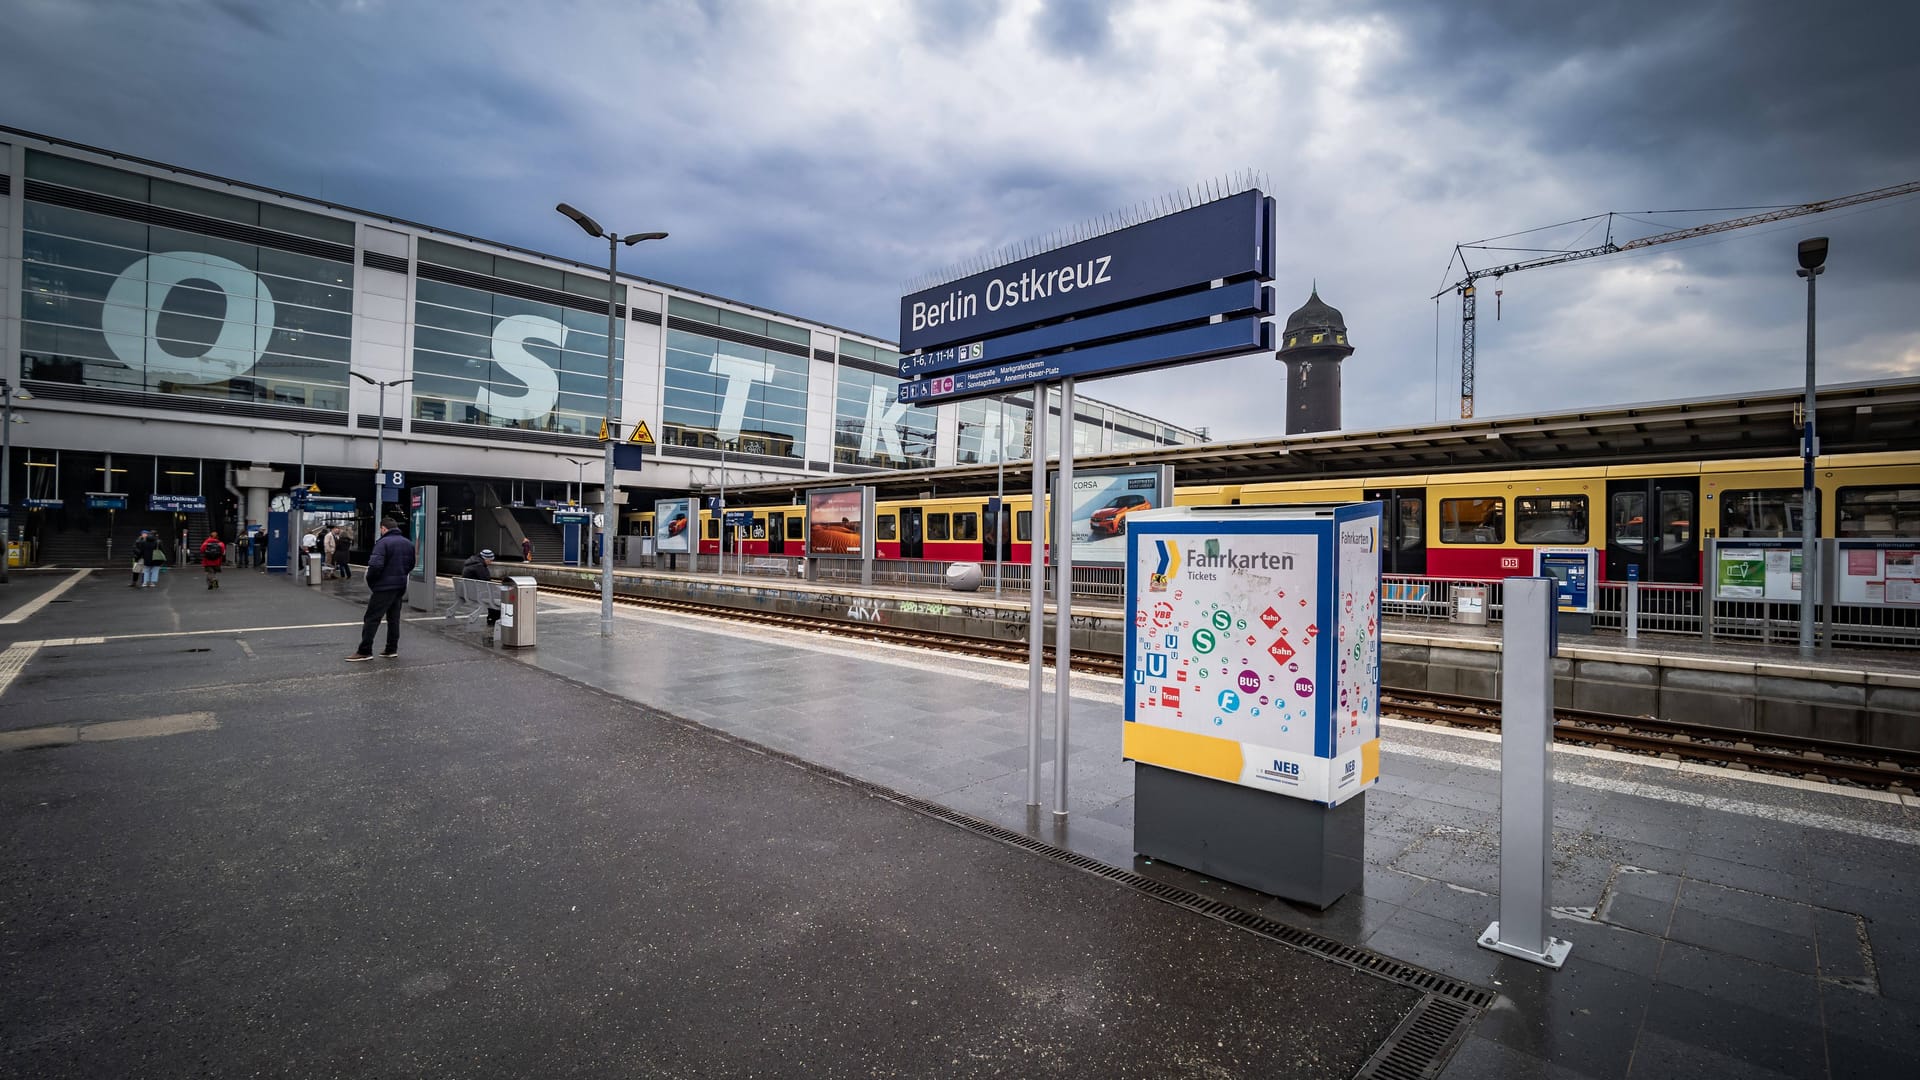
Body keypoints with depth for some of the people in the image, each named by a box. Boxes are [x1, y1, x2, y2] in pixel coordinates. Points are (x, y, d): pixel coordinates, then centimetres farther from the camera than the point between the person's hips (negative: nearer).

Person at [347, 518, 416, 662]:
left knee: (372, 618, -1)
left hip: (384, 587, -7)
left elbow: (375, 565, -23)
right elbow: (411, 565, 18)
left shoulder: (383, 542, -13)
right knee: (394, 618, 13)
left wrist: (370, 581, -9)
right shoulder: (408, 543, 11)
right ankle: (392, 649, 16)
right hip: (400, 586, 7)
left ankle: (364, 651, 1)